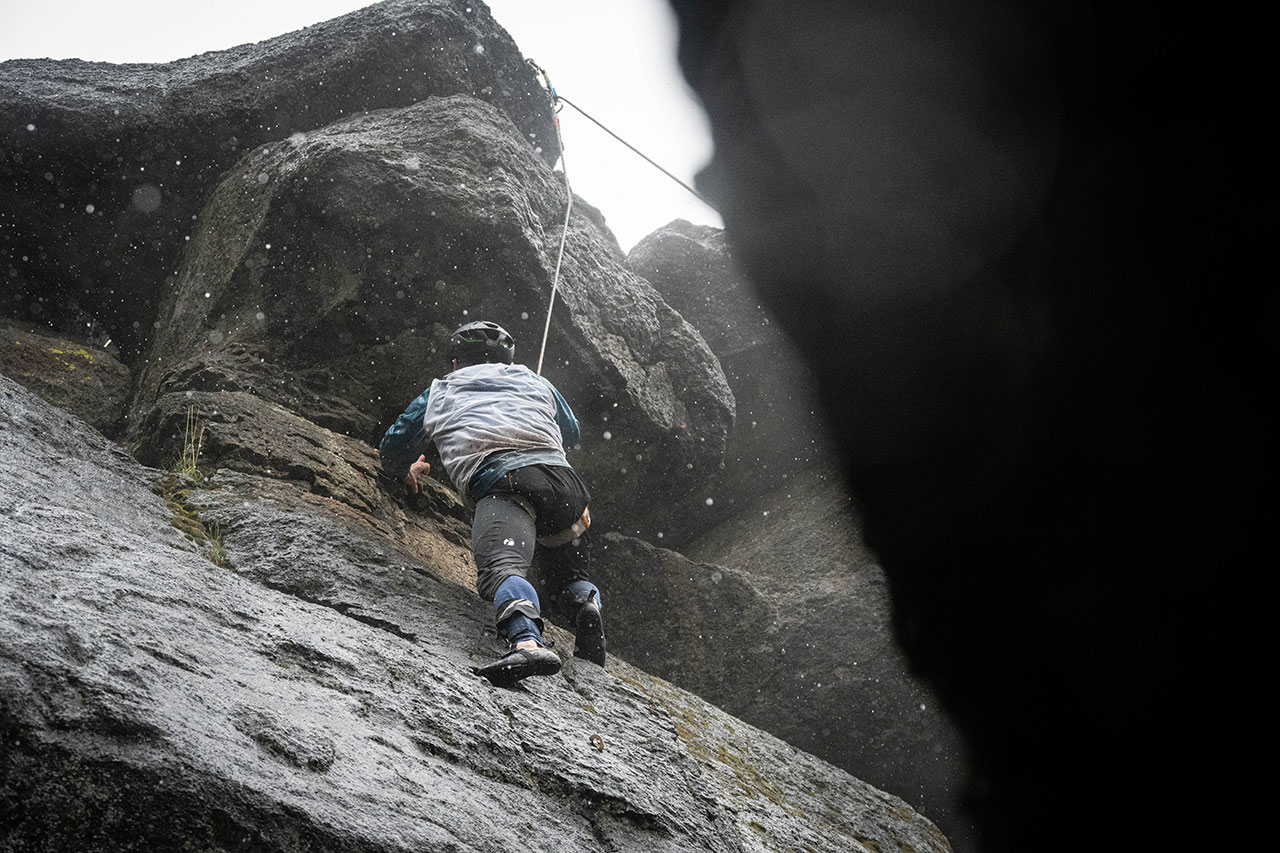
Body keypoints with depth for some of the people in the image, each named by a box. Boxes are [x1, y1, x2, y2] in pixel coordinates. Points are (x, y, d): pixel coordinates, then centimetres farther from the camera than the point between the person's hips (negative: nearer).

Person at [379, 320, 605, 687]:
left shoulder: (440, 393, 30)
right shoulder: (534, 382, 35)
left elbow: (392, 448, 34)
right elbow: (572, 433, 49)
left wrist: (405, 471, 57)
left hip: (499, 481, -3)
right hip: (560, 476, 3)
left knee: (502, 566, -25)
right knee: (567, 573, 22)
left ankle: (527, 643, -56)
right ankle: (587, 603, -13)